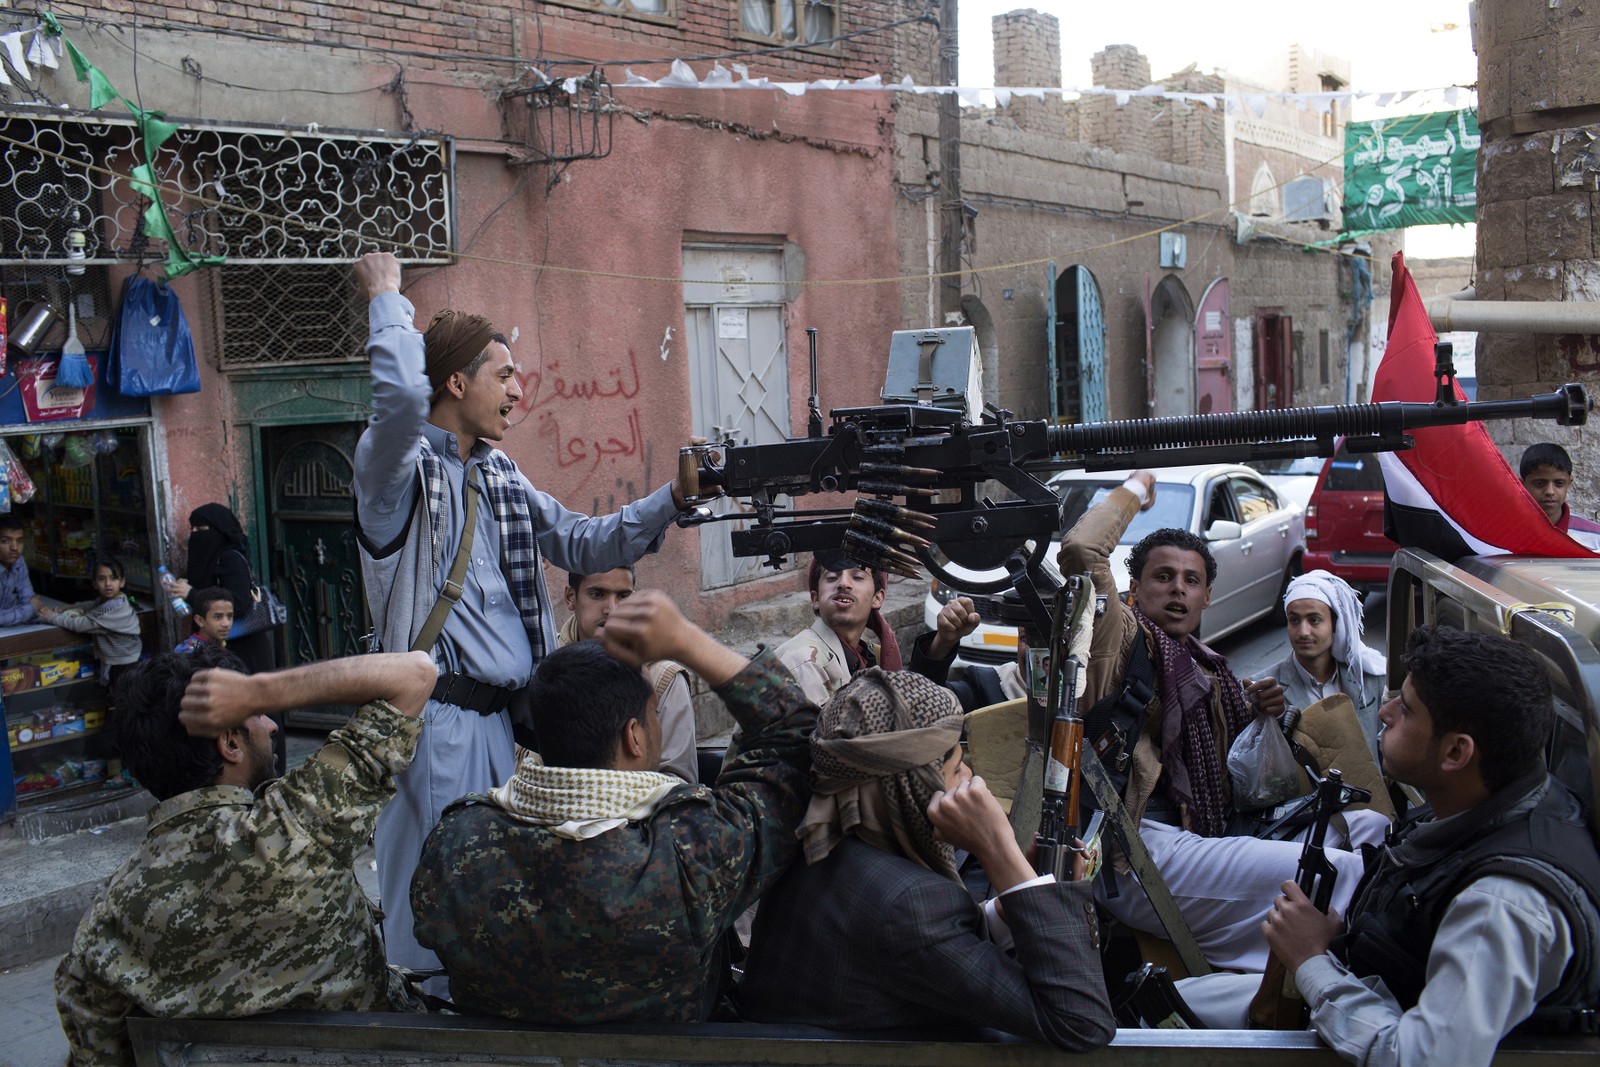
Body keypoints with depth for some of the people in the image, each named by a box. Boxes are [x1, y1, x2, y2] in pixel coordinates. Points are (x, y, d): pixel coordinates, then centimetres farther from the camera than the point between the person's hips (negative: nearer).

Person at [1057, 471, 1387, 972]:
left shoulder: (1205, 667, 25)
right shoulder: (1125, 637, 0)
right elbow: (1081, 551, -18)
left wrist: (1259, 712, 14)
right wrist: (1134, 489, 0)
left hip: (1205, 839, 10)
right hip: (1144, 849, -10)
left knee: (1372, 825, 11)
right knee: (1341, 871, -24)